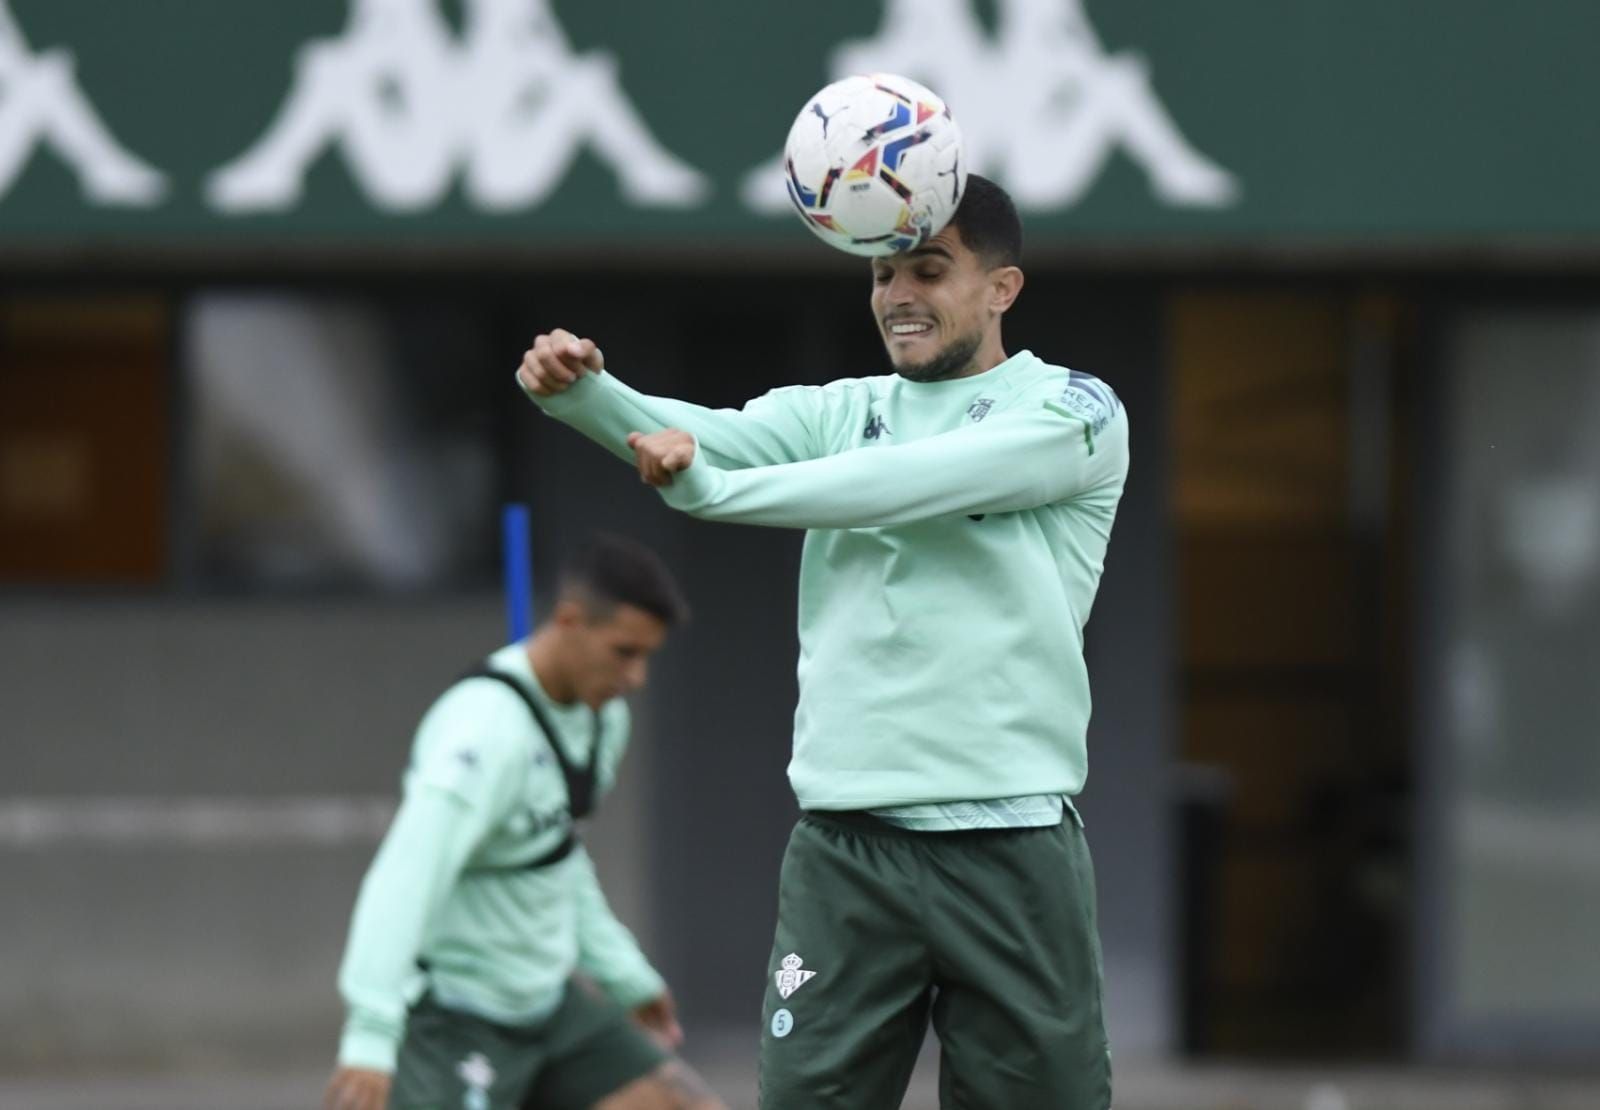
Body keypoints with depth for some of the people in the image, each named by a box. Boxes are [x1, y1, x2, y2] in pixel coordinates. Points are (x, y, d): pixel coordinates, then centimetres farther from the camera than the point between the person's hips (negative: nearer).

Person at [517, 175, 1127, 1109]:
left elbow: (912, 482, -16)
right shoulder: (842, 412, 15)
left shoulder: (1074, 411, -1)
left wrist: (709, 488, -20)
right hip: (845, 845, 4)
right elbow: (709, 434, -4)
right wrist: (582, 390, -24)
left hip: (1010, 848, -4)